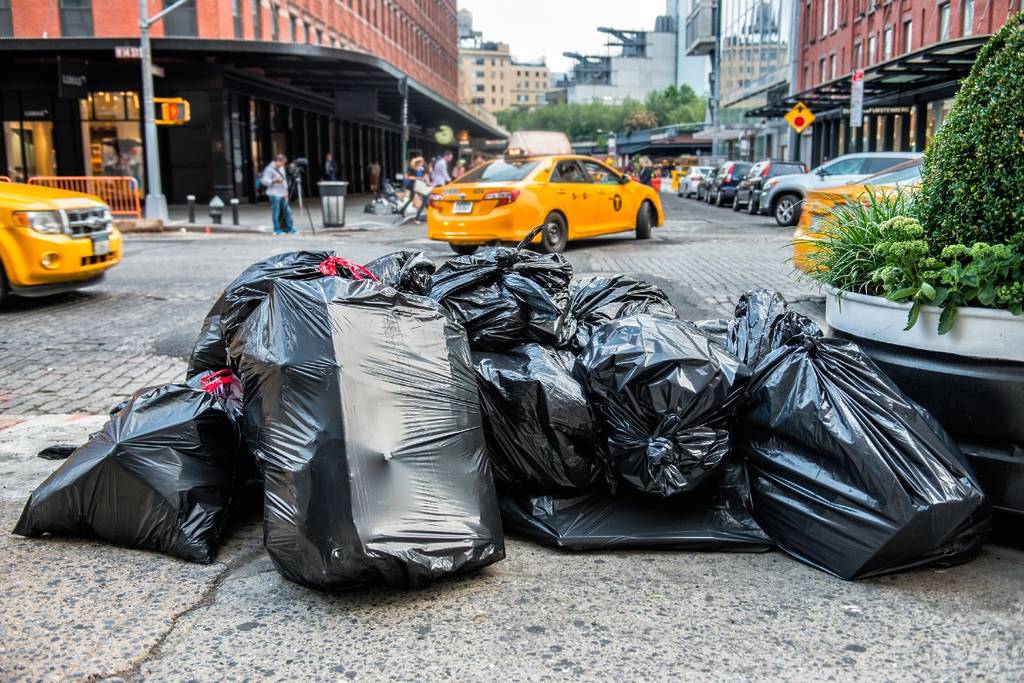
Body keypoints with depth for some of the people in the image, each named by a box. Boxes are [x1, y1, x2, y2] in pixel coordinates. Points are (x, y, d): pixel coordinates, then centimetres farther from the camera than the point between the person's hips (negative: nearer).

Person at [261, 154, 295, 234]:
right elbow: (265, 181, -13)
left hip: (283, 194, 8)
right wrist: (274, 181, -26)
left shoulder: (281, 168, 17)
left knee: (287, 211, 7)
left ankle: (289, 228, 14)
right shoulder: (269, 169, -9)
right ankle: (277, 230, 1)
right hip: (275, 194, -8)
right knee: (276, 212, -6)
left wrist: (286, 190, 21)